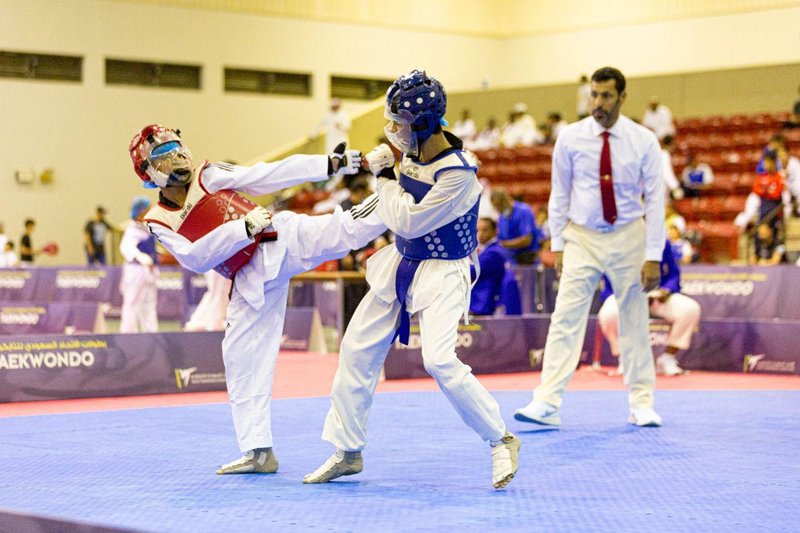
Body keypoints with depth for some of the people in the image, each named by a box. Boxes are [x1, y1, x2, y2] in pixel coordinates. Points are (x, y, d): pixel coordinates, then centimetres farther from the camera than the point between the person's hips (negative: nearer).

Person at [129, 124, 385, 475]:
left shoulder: (209, 176, 3)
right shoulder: (159, 222, 3)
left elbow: (267, 176, -2)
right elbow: (195, 259, -10)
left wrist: (328, 165, -10)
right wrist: (243, 228, -23)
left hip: (285, 239, -1)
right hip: (251, 281, 1)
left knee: (347, 227, -26)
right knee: (242, 362, 3)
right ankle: (258, 452, 11)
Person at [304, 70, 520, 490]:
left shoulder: (458, 171, -26)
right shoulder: (412, 152, -3)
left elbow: (409, 222, -23)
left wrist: (385, 177, -15)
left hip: (441, 273, -8)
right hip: (400, 263, 8)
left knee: (439, 360, -24)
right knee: (356, 351, 10)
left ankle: (501, 441, -5)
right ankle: (347, 451, 24)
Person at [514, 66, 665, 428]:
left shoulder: (643, 141, -6)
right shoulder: (571, 138, -4)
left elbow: (655, 200, -5)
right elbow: (559, 194, 2)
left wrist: (653, 256, -9)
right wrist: (557, 245, -2)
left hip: (628, 236, 0)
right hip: (582, 237, 0)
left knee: (635, 323, 8)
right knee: (565, 319, -9)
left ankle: (642, 404, 18)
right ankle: (547, 404, -13)